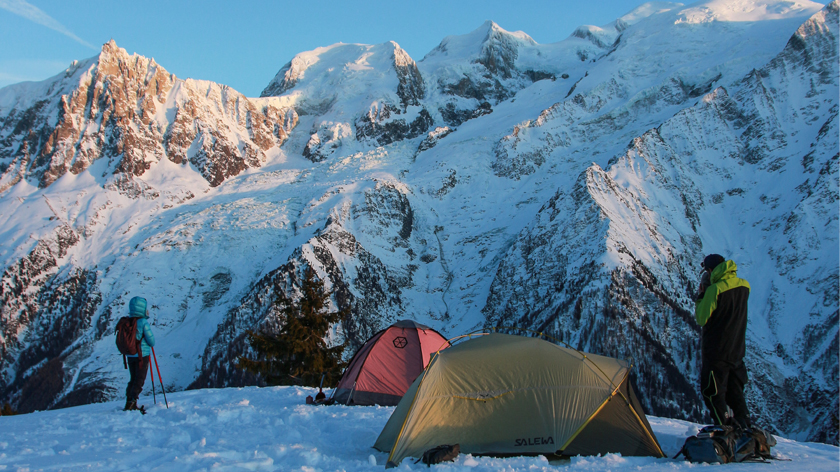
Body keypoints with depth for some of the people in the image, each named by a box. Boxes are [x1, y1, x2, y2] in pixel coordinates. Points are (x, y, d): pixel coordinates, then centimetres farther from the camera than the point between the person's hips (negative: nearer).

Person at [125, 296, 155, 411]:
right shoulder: (144, 322, -16)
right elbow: (151, 341, -13)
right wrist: (151, 345, 9)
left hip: (130, 355, 6)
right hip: (142, 355, -6)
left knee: (133, 379, 17)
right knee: (140, 380, 1)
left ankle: (130, 402, 17)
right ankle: (131, 402, -8)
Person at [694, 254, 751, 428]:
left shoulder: (715, 289, -20)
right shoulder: (744, 286, 3)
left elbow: (701, 319, -12)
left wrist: (701, 295, -4)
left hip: (716, 351, -7)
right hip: (738, 350, 7)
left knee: (713, 393, 4)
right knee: (735, 392, 19)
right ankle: (744, 428, 21)